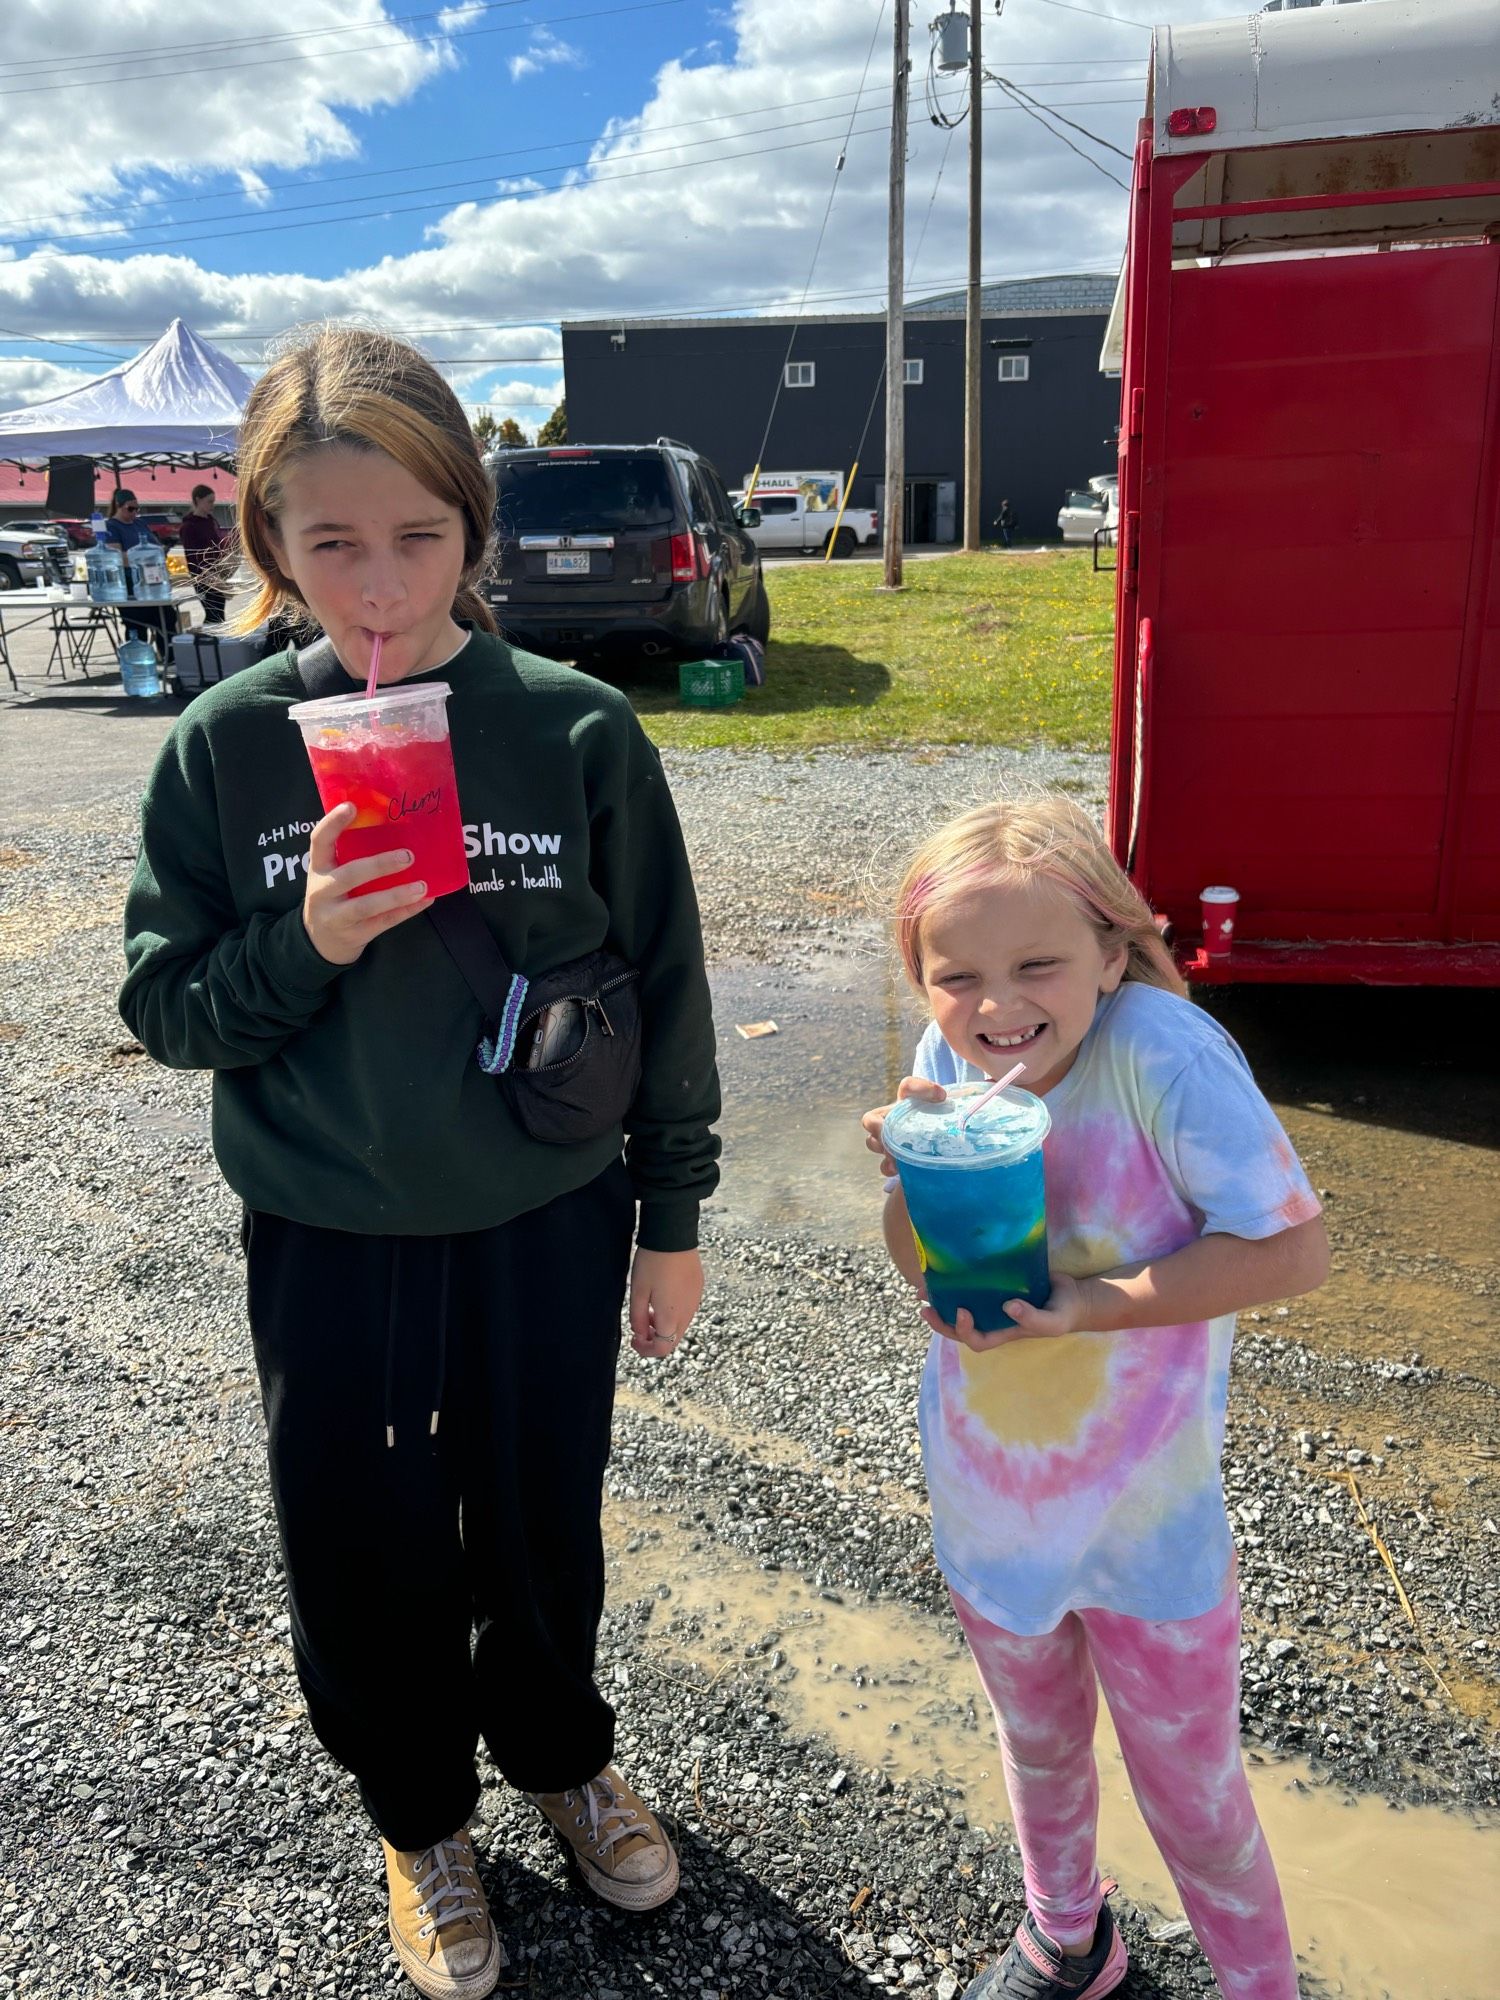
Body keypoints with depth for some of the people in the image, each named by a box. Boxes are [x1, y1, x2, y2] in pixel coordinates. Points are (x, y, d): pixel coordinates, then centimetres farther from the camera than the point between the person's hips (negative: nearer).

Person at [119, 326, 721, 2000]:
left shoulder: (579, 733, -12)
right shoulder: (224, 748, -9)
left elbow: (662, 986, -4)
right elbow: (162, 1004, -3)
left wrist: (671, 1216, 1)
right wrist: (301, 947, -24)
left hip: (546, 1225, 0)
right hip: (325, 1242, 1)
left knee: (539, 1528, 19)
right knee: (358, 1548, 16)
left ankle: (559, 1754, 51)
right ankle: (417, 1815, 47)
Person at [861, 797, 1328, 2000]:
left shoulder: (1162, 1050, -27)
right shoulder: (952, 1057, -14)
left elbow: (1295, 1249, -25)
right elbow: (923, 1272, -5)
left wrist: (1094, 1303, -31)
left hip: (1148, 1519, -4)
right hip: (991, 1509, 4)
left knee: (1193, 1794, 18)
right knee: (1039, 1751, 29)